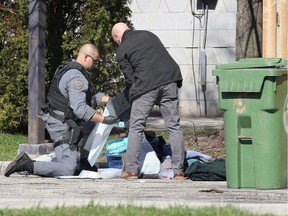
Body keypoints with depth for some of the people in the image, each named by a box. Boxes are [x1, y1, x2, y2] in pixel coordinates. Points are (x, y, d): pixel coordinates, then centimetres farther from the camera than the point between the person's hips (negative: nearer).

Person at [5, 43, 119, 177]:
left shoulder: (69, 70, 14)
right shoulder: (77, 77, -20)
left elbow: (93, 95, 21)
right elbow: (80, 108, -28)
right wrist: (103, 119, -23)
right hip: (62, 126, -10)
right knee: (67, 170, -12)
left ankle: (86, 162, 25)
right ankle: (27, 165, -17)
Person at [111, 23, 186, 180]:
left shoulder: (122, 51, 7)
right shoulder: (149, 35, 22)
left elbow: (130, 77, 3)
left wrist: (132, 94, 18)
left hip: (146, 84, -4)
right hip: (169, 81, 4)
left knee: (136, 128, 5)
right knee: (174, 126, 7)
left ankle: (131, 170, 3)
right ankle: (178, 171, 5)